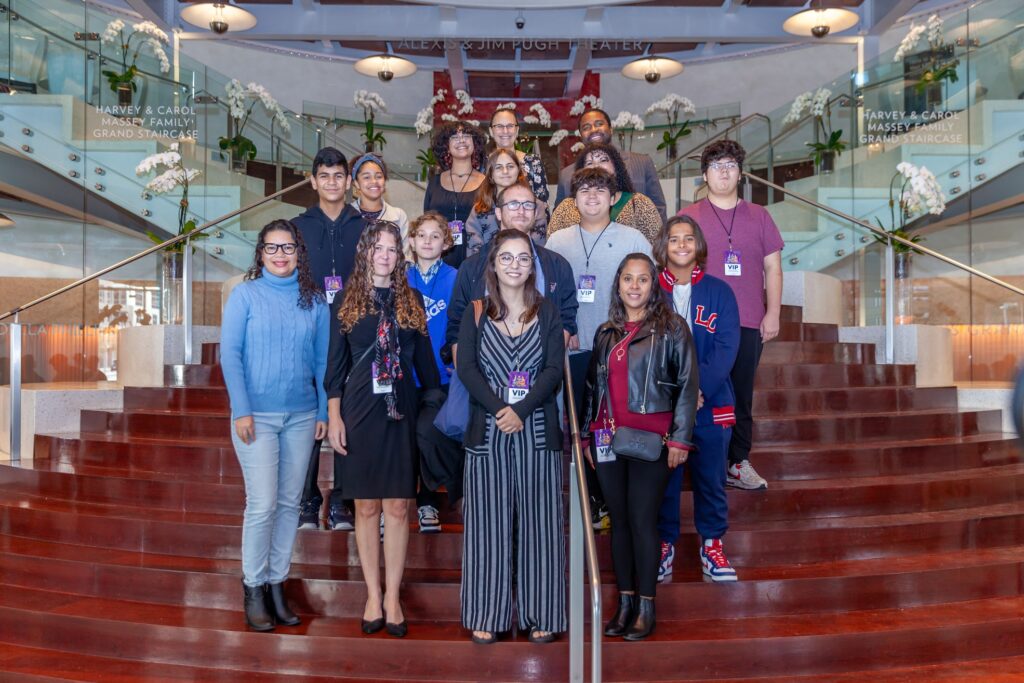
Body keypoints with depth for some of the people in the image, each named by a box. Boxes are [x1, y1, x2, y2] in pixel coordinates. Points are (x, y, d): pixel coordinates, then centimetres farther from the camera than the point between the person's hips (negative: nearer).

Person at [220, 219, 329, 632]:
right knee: (263, 504, -5)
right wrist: (242, 409, -11)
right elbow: (229, 354, -4)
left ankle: (277, 583, 19)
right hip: (257, 415, -3)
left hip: (301, 416, 3)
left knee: (290, 504, 8)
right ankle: (254, 588, 11)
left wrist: (324, 412, 2)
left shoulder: (314, 301, 7)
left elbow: (323, 360, 7)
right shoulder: (246, 295, 0)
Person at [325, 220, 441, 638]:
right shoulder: (349, 301, 4)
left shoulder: (412, 300, 8)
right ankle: (373, 596, 16)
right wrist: (334, 415, -3)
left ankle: (392, 596, 13)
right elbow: (336, 362, 3)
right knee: (366, 507, 5)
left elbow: (424, 357, 11)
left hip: (401, 412, 1)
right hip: (360, 412, -1)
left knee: (397, 507, 3)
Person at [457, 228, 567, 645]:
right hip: (487, 430, 0)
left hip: (537, 431, 0)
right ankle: (487, 615, 13)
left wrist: (521, 410, -15)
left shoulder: (547, 313, 8)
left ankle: (540, 615, 14)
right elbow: (466, 368, -3)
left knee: (537, 520, 4)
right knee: (489, 521, 3)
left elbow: (554, 369, -2)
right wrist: (498, 408, -17)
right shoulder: (475, 313, 7)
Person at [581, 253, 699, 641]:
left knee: (642, 520, -3)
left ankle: (646, 607, 9)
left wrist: (680, 438, -9)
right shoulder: (605, 333, 14)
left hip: (650, 440, -4)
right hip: (608, 438, 5)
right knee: (619, 521, 9)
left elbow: (688, 384, -4)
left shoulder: (671, 328, -1)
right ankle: (624, 602, 18)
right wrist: (586, 434, 14)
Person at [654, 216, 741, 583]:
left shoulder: (719, 292, 3)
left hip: (711, 402, 1)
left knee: (711, 477, 8)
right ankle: (664, 543, 21)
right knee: (664, 476, 7)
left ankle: (712, 543, 23)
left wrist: (699, 386, -18)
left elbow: (726, 348, -5)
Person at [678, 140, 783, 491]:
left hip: (749, 323, 2)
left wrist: (773, 314, 3)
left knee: (742, 396, 7)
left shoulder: (758, 216, 11)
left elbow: (773, 268, 11)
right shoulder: (687, 217, 5)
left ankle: (739, 462, 17)